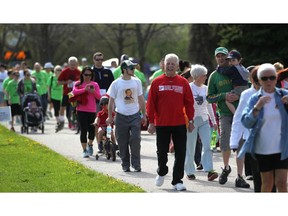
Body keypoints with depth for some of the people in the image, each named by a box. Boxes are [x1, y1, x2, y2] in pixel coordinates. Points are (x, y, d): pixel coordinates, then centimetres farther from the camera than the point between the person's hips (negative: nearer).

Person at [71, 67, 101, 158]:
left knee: (92, 129, 5)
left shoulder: (95, 84, 7)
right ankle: (85, 150, 2)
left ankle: (90, 144, 34)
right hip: (81, 110, -1)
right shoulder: (78, 84, 5)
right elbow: (74, 92, -14)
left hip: (92, 110, 2)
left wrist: (93, 91, -18)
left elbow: (99, 97, 0)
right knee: (83, 130, -4)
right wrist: (85, 89, -23)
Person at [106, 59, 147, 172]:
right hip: (121, 116, -1)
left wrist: (144, 115, 12)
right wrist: (110, 117, 3)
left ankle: (136, 164, 0)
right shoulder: (116, 84, -1)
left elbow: (141, 99, 14)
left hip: (135, 115, 1)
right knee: (123, 142, 3)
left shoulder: (137, 82, 6)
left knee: (135, 140, -8)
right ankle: (125, 165, 14)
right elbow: (111, 101, 5)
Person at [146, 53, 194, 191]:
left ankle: (177, 181, 7)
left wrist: (190, 120, 3)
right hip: (161, 124, 0)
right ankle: (162, 172, 34)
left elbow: (189, 102, 6)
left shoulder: (183, 82, 3)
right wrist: (151, 122, -2)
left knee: (180, 153, 0)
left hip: (180, 124, 1)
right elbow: (151, 103, 1)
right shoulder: (157, 82, 1)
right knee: (162, 152, 7)